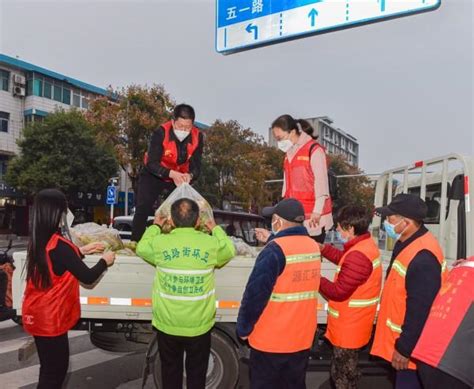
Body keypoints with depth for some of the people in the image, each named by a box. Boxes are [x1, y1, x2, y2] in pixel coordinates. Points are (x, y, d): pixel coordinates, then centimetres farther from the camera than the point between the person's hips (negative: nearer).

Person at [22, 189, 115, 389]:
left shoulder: (38, 241, 0)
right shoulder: (59, 245, -26)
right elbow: (87, 277, -19)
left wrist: (82, 251, 14)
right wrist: (104, 261, -3)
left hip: (38, 315, 8)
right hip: (50, 318, -8)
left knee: (50, 367, 22)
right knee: (54, 370, 8)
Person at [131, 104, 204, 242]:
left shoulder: (197, 137, -19)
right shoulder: (161, 133, -29)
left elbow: (196, 166, -15)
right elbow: (151, 163, -31)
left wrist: (189, 176, -39)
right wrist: (171, 173, -47)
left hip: (180, 179, 3)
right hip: (153, 176, -3)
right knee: (143, 209, -11)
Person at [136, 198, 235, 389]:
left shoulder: (160, 243, -12)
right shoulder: (211, 244, -11)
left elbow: (141, 248, 11)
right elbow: (230, 250, 11)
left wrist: (155, 227, 25)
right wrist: (216, 229, 25)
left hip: (167, 325, 0)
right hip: (199, 326, 0)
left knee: (170, 373, 21)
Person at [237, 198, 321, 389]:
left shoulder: (275, 250, -21)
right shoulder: (313, 246, 0)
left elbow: (255, 294, -21)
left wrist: (243, 328, -9)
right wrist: (272, 241, 19)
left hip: (271, 339, -6)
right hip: (303, 337, 6)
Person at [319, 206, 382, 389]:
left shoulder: (358, 256, -31)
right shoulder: (365, 245, 2)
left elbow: (338, 292, -26)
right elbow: (346, 260, 20)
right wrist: (323, 249, 9)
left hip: (348, 327, -10)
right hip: (352, 323, 10)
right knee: (347, 371, 25)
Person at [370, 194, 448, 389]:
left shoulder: (423, 258, -30)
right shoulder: (407, 242, 3)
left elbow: (419, 310, -28)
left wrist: (404, 348, -20)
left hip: (411, 344, -9)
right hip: (401, 334, 10)